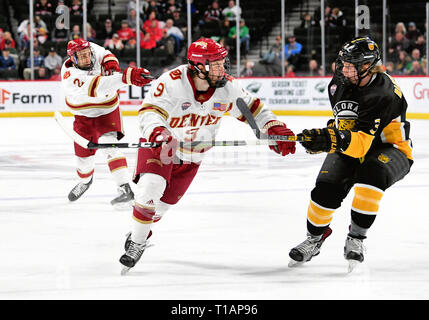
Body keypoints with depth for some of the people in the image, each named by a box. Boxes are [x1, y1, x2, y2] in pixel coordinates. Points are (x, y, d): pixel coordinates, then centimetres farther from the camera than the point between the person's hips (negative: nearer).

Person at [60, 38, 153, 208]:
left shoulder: (92, 49, -20)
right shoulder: (70, 76, -34)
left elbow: (105, 54, 5)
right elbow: (97, 86, -50)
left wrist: (110, 63, -20)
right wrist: (126, 77, -63)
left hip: (106, 112, 0)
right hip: (83, 116, 0)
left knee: (109, 145, -24)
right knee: (83, 155, 14)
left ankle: (125, 188, -33)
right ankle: (85, 180, 50)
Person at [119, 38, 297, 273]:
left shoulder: (226, 86, -16)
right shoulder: (172, 82, -29)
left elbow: (252, 108, -4)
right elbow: (149, 111, -35)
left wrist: (276, 130, -15)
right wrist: (157, 132, -56)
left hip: (191, 156, 4)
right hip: (160, 146, -4)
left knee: (165, 201, 12)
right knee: (151, 187, -24)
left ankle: (142, 232, 39)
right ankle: (136, 242, -7)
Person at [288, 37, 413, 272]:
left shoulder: (383, 94, -30)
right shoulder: (339, 83, -6)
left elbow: (362, 142, -40)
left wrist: (330, 139, -53)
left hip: (391, 149, -6)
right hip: (350, 147, 6)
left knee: (372, 173, -38)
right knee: (327, 187, -18)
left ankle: (356, 238, -23)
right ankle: (314, 239, 8)